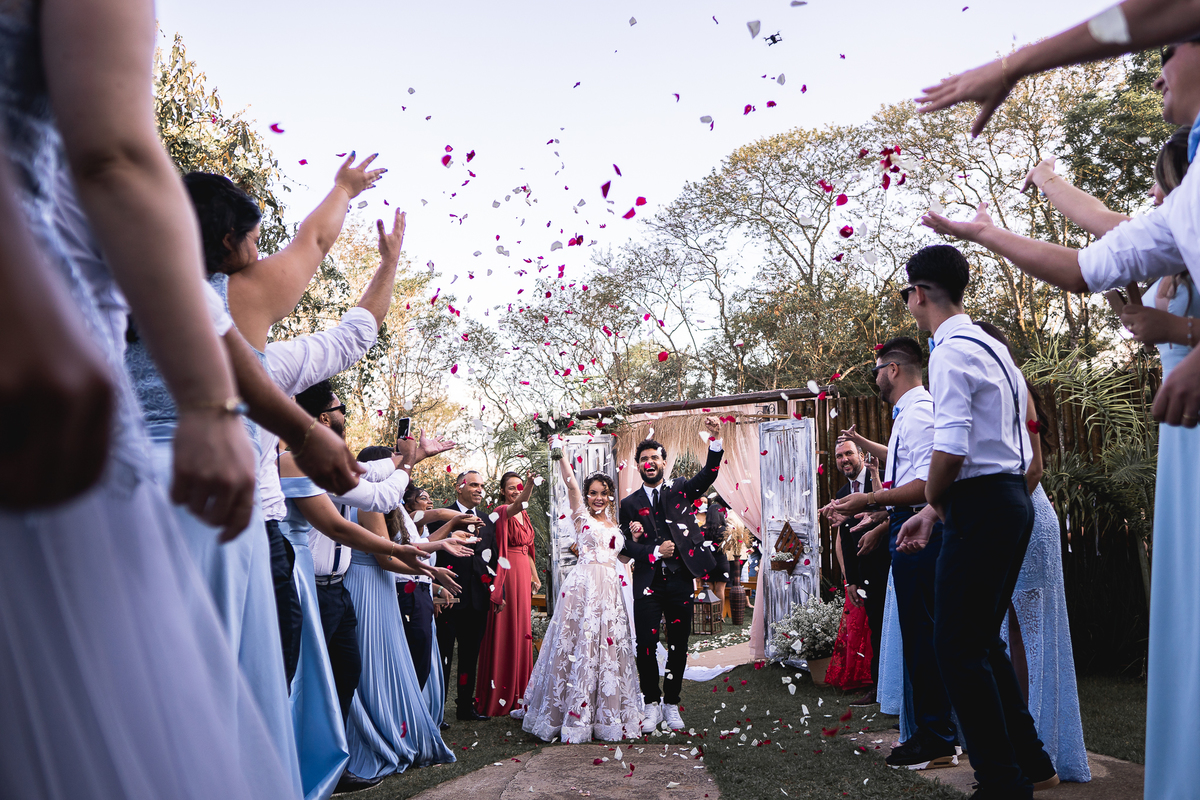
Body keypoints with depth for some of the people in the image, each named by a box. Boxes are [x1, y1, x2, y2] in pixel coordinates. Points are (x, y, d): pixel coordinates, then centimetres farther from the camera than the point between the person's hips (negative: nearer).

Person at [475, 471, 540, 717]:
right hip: (506, 573, -8)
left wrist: (534, 576, 17)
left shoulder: (524, 515, 14)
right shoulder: (501, 512, -11)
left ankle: (517, 693, 24)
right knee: (504, 630, -4)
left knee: (521, 630, 13)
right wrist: (527, 491, -54)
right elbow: (516, 504, -35)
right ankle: (498, 696, 4)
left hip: (523, 574, 8)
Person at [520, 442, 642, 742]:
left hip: (611, 590, 5)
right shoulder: (582, 517, 4)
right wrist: (560, 452, -18)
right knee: (579, 647, -3)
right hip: (583, 587, -5)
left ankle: (607, 715, 16)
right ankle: (575, 716, 5)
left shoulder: (616, 525, 18)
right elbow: (570, 482, -8)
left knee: (610, 648, 6)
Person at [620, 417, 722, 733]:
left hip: (680, 580, 0)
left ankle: (671, 703, 23)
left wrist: (715, 439, -23)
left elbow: (708, 474, -8)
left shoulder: (681, 490, 9)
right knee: (646, 646, -2)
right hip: (648, 583, 0)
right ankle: (652, 703, 16)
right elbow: (626, 545, 4)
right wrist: (656, 552, -12)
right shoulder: (630, 504, 9)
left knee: (678, 645, 7)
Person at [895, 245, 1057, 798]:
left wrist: (933, 500, -5)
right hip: (1013, 501, 10)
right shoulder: (992, 348, 18)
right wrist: (932, 511, 21)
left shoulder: (951, 351, -14)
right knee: (982, 639, 19)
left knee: (957, 647, -2)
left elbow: (951, 449, -25)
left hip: (981, 509, -10)